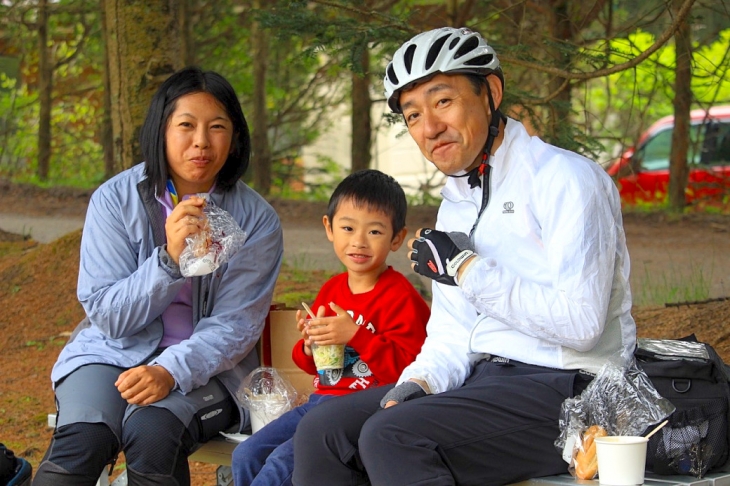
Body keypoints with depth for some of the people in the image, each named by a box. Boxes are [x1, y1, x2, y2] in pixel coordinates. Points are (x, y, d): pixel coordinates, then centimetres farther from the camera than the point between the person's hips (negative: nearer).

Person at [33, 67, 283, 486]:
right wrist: (169, 260, -22)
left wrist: (171, 372, -25)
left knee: (151, 431, -33)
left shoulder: (257, 219, -3)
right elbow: (107, 316, -5)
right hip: (112, 353, 1)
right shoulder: (115, 199, -2)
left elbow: (235, 325, -7)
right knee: (83, 436, -30)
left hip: (205, 367, -1)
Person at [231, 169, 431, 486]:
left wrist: (355, 335, -25)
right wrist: (309, 347, -1)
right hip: (321, 400, 8)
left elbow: (407, 365, -19)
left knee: (284, 461, -23)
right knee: (247, 454, 0)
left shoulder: (400, 296, -9)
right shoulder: (331, 290, 15)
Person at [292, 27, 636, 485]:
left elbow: (580, 323, -21)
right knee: (322, 431, -6)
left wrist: (465, 268, -14)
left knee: (390, 437, -27)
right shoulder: (456, 203, 19)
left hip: (562, 387, -8)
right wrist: (417, 385, -3)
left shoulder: (566, 179, -9)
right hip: (484, 379, 8)